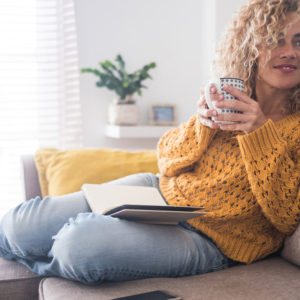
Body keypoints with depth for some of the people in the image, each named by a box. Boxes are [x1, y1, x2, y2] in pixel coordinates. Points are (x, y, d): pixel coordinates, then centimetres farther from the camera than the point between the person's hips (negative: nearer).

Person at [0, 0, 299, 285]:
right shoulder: (226, 99, 3)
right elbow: (167, 161, 6)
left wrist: (261, 133, -25)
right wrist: (201, 123, -15)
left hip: (208, 239, -4)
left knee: (81, 243, -29)